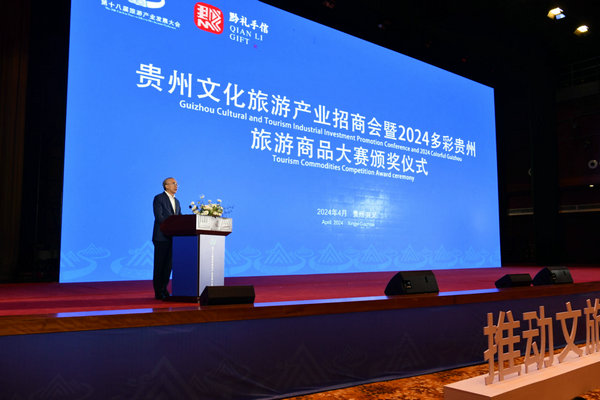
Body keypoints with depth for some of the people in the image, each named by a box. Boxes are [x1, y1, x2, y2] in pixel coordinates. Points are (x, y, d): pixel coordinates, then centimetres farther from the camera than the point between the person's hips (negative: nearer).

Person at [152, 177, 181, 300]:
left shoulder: (176, 202, 19)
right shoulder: (158, 198, -4)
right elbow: (159, 217, -14)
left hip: (173, 237, 7)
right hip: (161, 237, -7)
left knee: (169, 265, 8)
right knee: (159, 265, -1)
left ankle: (164, 290, 18)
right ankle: (158, 293, 5)